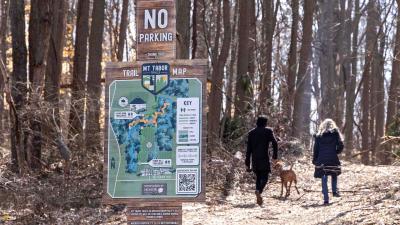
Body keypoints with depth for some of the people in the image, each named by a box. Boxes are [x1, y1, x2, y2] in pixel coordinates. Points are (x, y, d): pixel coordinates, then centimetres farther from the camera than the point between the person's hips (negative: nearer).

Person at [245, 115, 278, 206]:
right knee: (264, 177, -2)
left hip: (255, 159, 4)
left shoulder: (251, 133, 9)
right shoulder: (268, 131, -1)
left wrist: (247, 163, 10)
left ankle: (259, 198, 10)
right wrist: (275, 155, 4)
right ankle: (259, 191, -30)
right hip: (264, 159, -4)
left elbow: (248, 149, 8)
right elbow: (275, 143, -10)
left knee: (258, 177, 15)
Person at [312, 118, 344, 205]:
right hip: (333, 159, -1)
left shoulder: (318, 136, 8)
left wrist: (314, 160, 12)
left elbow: (315, 149, 7)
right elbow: (340, 146, -4)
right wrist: (336, 152, 13)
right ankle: (335, 191, 10)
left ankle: (326, 199, -2)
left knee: (324, 180, 2)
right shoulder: (335, 133, 4)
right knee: (334, 174, 24)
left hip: (321, 160, 1)